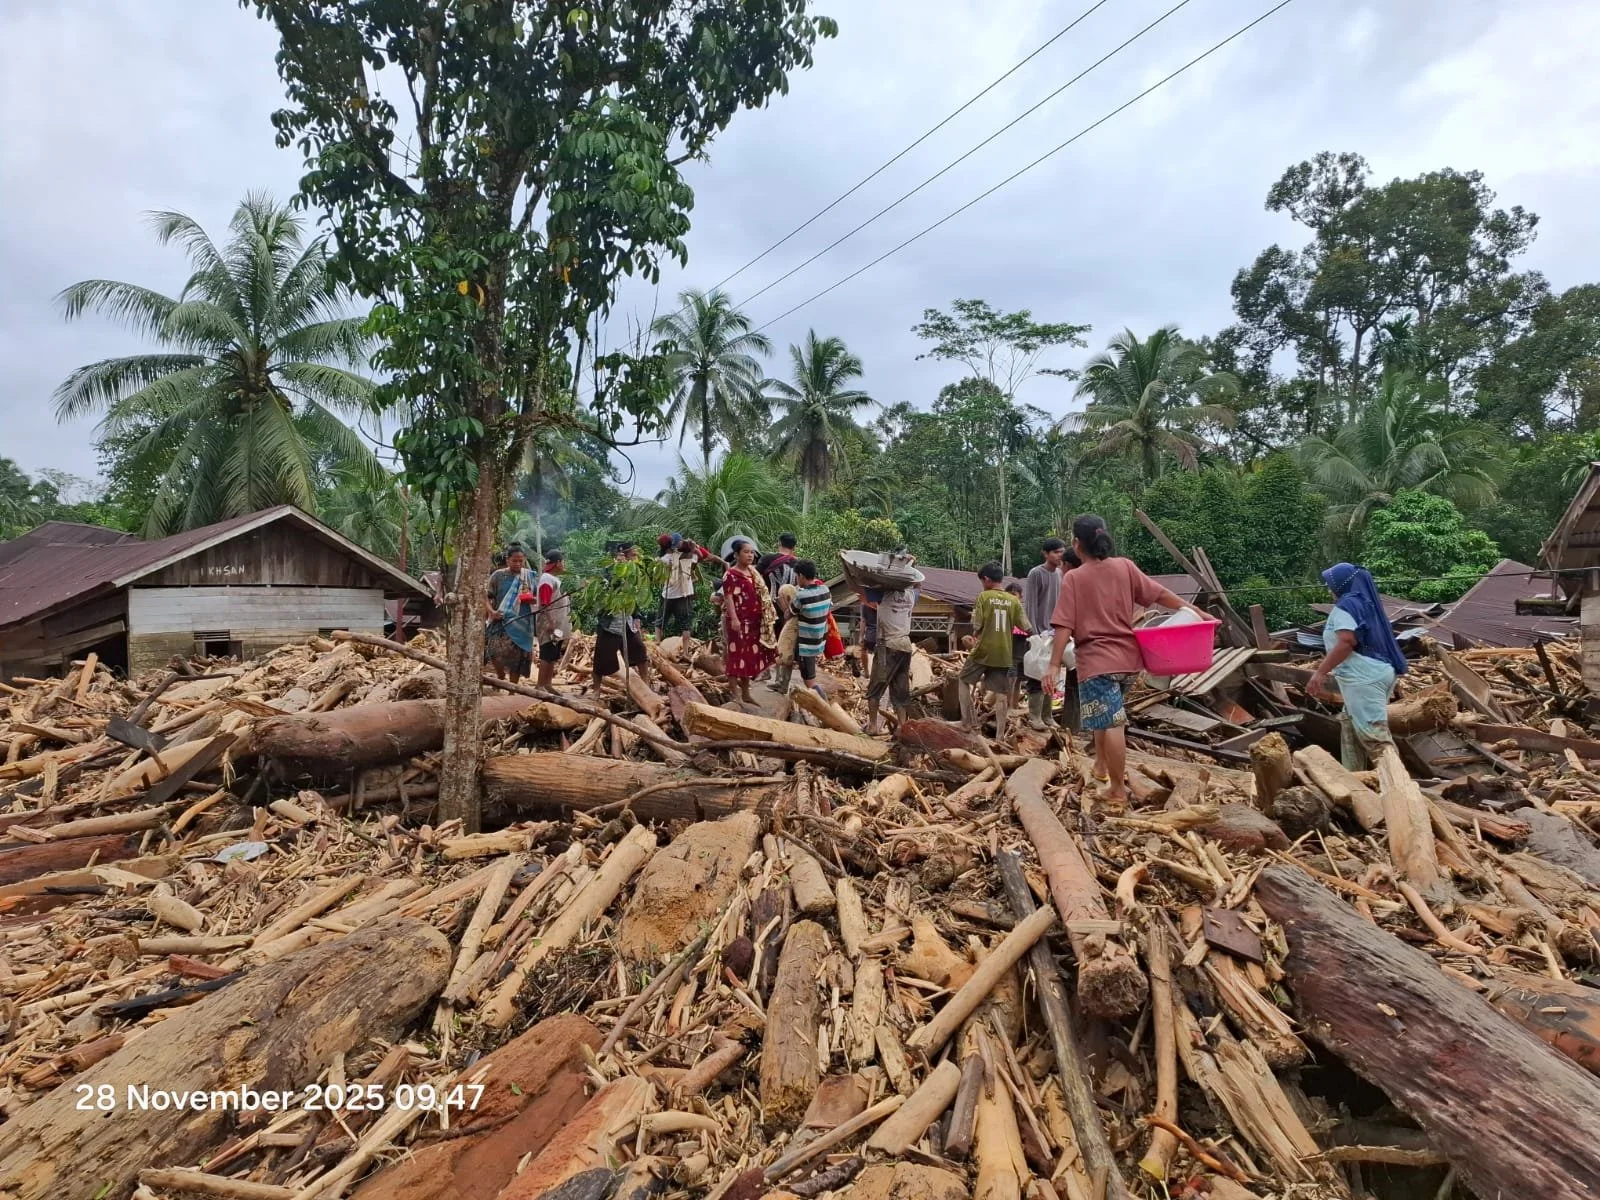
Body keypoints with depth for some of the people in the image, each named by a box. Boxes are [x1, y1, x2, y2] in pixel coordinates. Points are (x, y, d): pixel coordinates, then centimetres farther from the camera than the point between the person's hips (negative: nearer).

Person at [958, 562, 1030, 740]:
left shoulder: (983, 596, -8)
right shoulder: (1014, 600, 2)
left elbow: (976, 626, -10)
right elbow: (1026, 627, 3)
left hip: (983, 651, -3)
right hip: (1004, 654, 3)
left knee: (964, 681, 18)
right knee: (1001, 694, 5)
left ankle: (969, 721, 15)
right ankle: (1000, 735, 5)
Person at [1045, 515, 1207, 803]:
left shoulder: (1073, 578, -8)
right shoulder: (1125, 567, 3)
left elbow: (1064, 626, -13)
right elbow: (1160, 594, 5)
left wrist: (1054, 665, -12)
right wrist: (1196, 611, 13)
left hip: (1096, 660, -6)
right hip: (1126, 655, 6)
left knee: (1111, 723, -6)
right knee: (1105, 713, 27)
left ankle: (1118, 788, 0)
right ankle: (1102, 764, 36)